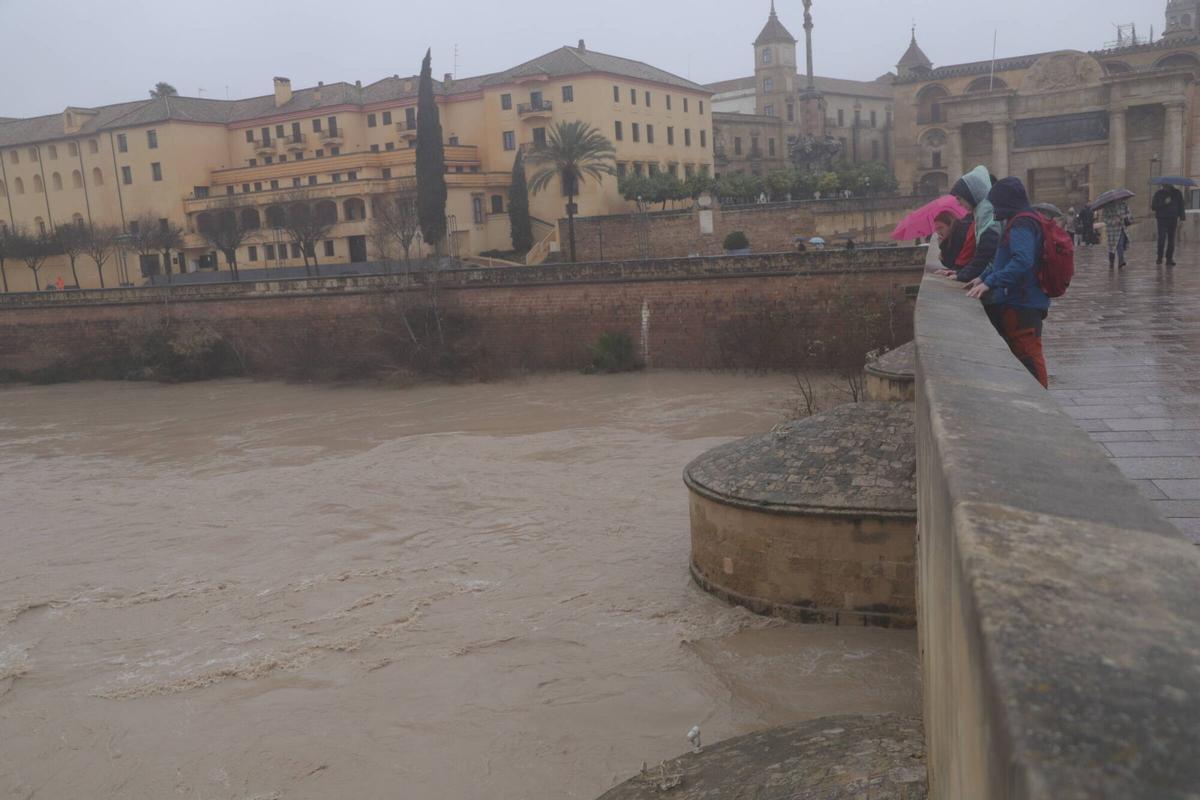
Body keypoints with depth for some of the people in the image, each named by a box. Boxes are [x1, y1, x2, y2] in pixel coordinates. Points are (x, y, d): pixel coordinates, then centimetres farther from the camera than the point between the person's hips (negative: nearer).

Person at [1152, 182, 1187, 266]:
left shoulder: (1177, 193, 8)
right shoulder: (1159, 194, 3)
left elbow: (1181, 207, 10)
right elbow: (1153, 207, -3)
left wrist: (1182, 218, 1)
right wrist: (1164, 203, -17)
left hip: (1173, 219, 2)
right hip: (1162, 219, -2)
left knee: (1171, 240, 3)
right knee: (1162, 239, -12)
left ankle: (1169, 259, 7)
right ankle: (1159, 259, -6)